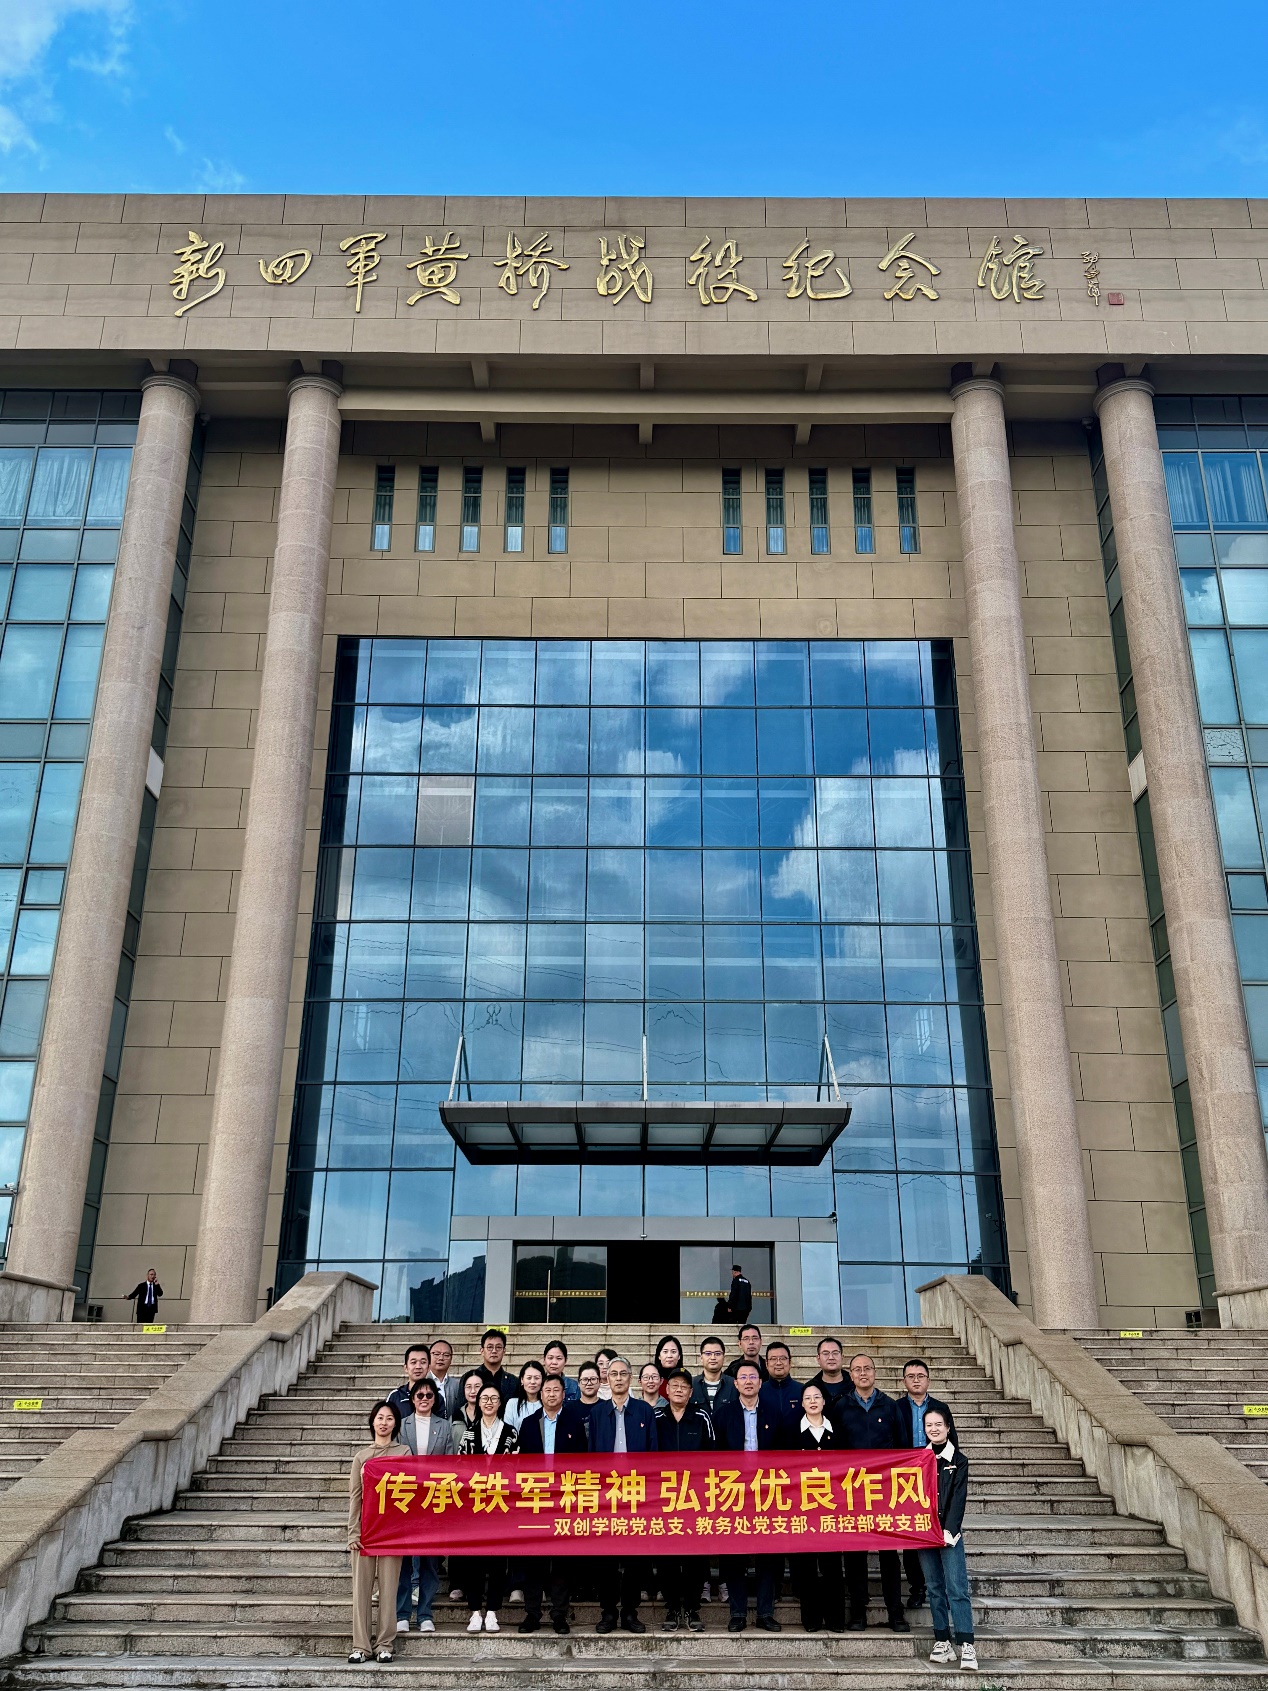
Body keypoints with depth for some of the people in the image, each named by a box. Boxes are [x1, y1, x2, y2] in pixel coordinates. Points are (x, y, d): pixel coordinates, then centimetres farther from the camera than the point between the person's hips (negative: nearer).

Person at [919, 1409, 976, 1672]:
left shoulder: (958, 1461, 2)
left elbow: (958, 1498, -4)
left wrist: (948, 1530, -13)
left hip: (949, 1531, -3)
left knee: (957, 1588, -9)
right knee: (934, 1588, 6)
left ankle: (966, 1646, -11)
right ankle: (942, 1642, 12)